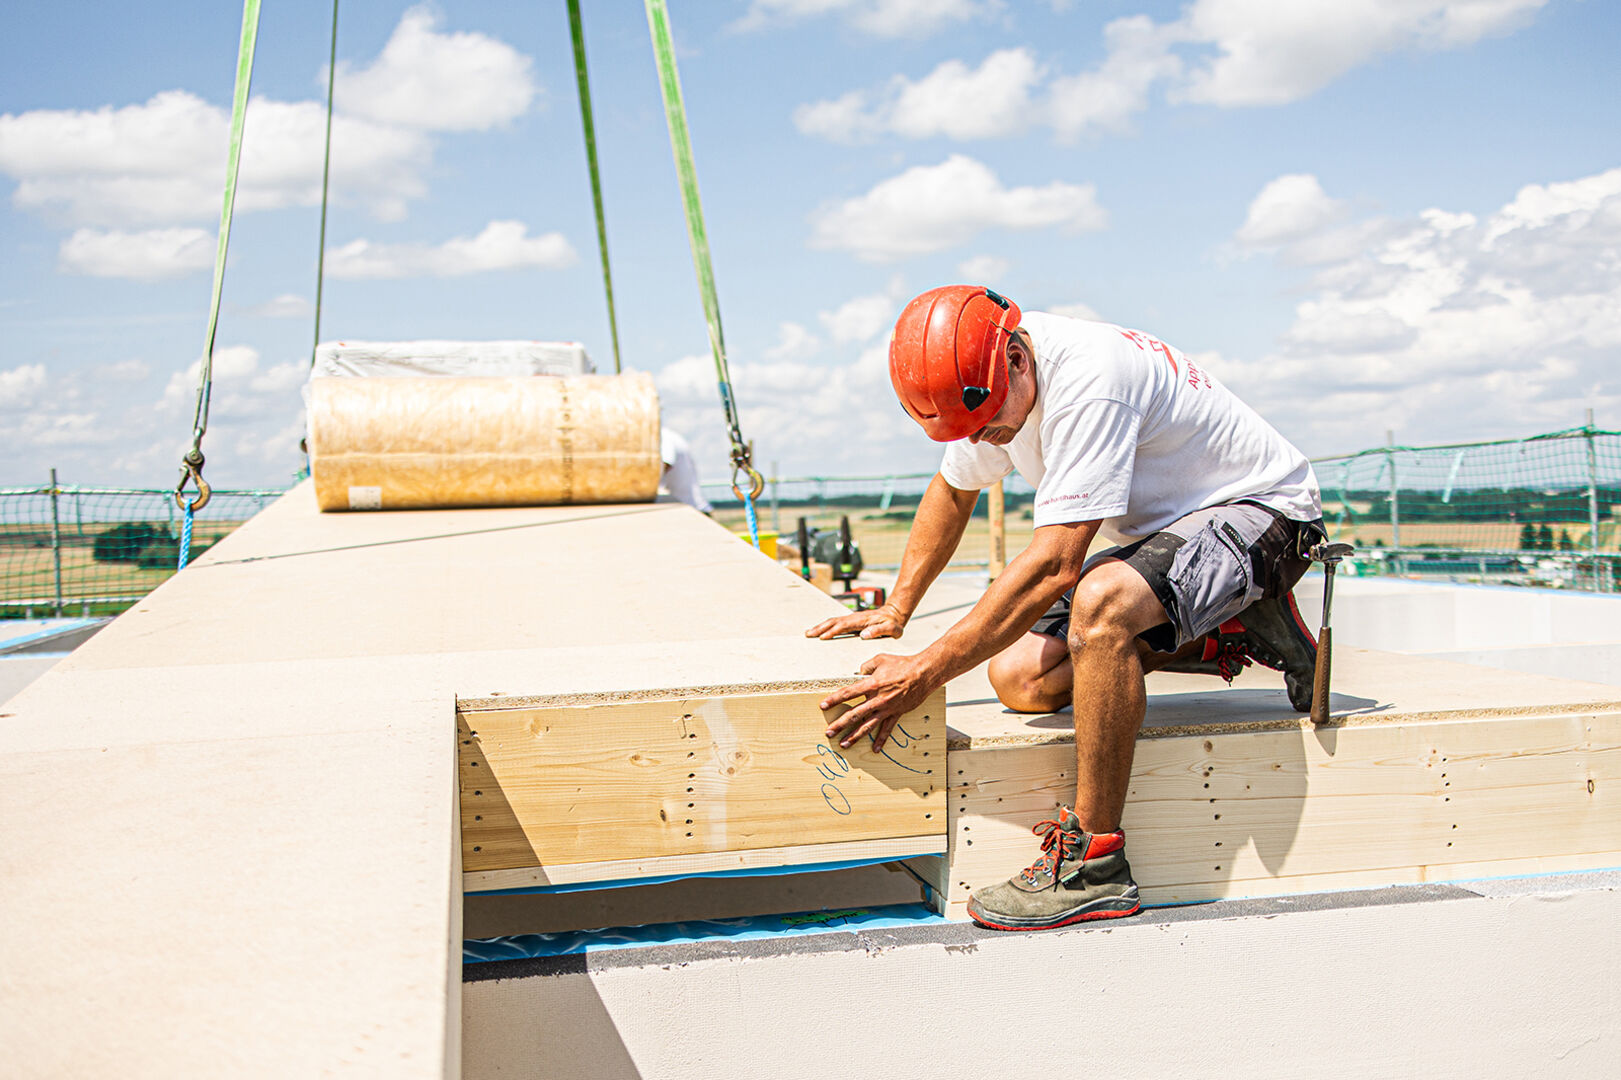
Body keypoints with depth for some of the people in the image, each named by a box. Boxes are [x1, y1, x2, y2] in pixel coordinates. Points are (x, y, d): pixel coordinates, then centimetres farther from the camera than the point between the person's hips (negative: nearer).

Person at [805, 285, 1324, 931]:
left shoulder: (1087, 381, -32)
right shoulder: (985, 379, -5)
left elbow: (1055, 566, -36)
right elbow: (953, 490, 15)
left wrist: (925, 674, -34)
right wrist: (897, 609, 9)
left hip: (1259, 510, -9)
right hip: (1157, 532, 9)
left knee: (1099, 602, -38)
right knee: (1019, 679, -8)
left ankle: (1094, 865, -28)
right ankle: (1221, 638, 7)